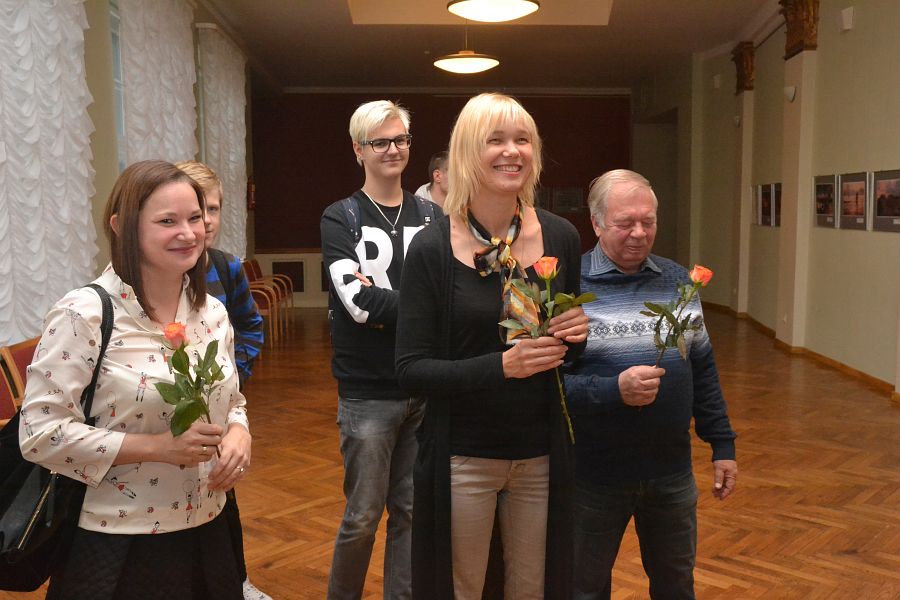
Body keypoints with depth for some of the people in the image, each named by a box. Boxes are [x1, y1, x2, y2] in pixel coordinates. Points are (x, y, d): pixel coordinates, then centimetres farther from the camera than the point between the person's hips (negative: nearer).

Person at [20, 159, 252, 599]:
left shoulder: (212, 312, 3)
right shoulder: (84, 314, -15)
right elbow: (39, 433, -16)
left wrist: (238, 433, -9)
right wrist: (159, 446, -22)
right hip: (115, 547, -5)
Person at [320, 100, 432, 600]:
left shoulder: (431, 217, 8)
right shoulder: (339, 218, 0)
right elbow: (357, 302, -14)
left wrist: (382, 301, -13)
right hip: (369, 392, -3)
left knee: (412, 511, 13)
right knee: (363, 517, 7)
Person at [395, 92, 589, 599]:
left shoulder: (561, 237, -2)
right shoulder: (433, 249, -12)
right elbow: (412, 369, -13)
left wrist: (577, 335, -11)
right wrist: (502, 365, -24)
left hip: (543, 455, 3)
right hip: (462, 458, -3)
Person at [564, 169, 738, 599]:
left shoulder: (678, 281, 5)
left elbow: (703, 369, 11)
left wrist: (722, 445, 10)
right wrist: (614, 391, -28)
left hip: (673, 469, 4)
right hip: (595, 476, -4)